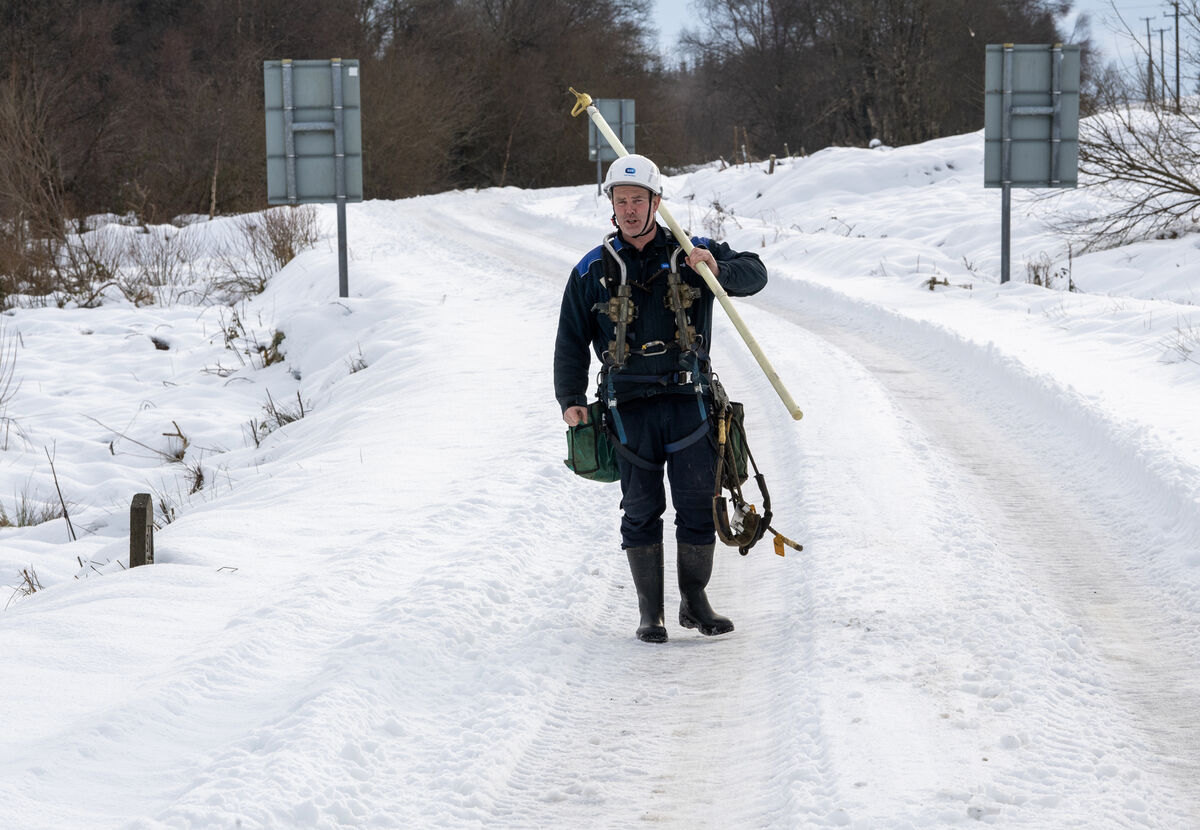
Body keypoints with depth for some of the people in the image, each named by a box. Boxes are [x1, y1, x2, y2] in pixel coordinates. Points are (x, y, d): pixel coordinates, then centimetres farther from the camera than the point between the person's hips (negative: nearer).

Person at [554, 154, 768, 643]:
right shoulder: (593, 271, 7)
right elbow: (571, 341, 10)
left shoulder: (690, 255, 7)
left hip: (689, 402, 0)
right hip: (630, 407, 0)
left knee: (697, 506, 1)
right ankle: (650, 612, 10)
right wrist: (570, 399, -1)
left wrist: (718, 269, -20)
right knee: (641, 511, 2)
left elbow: (754, 274, 1)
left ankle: (695, 602, 16)